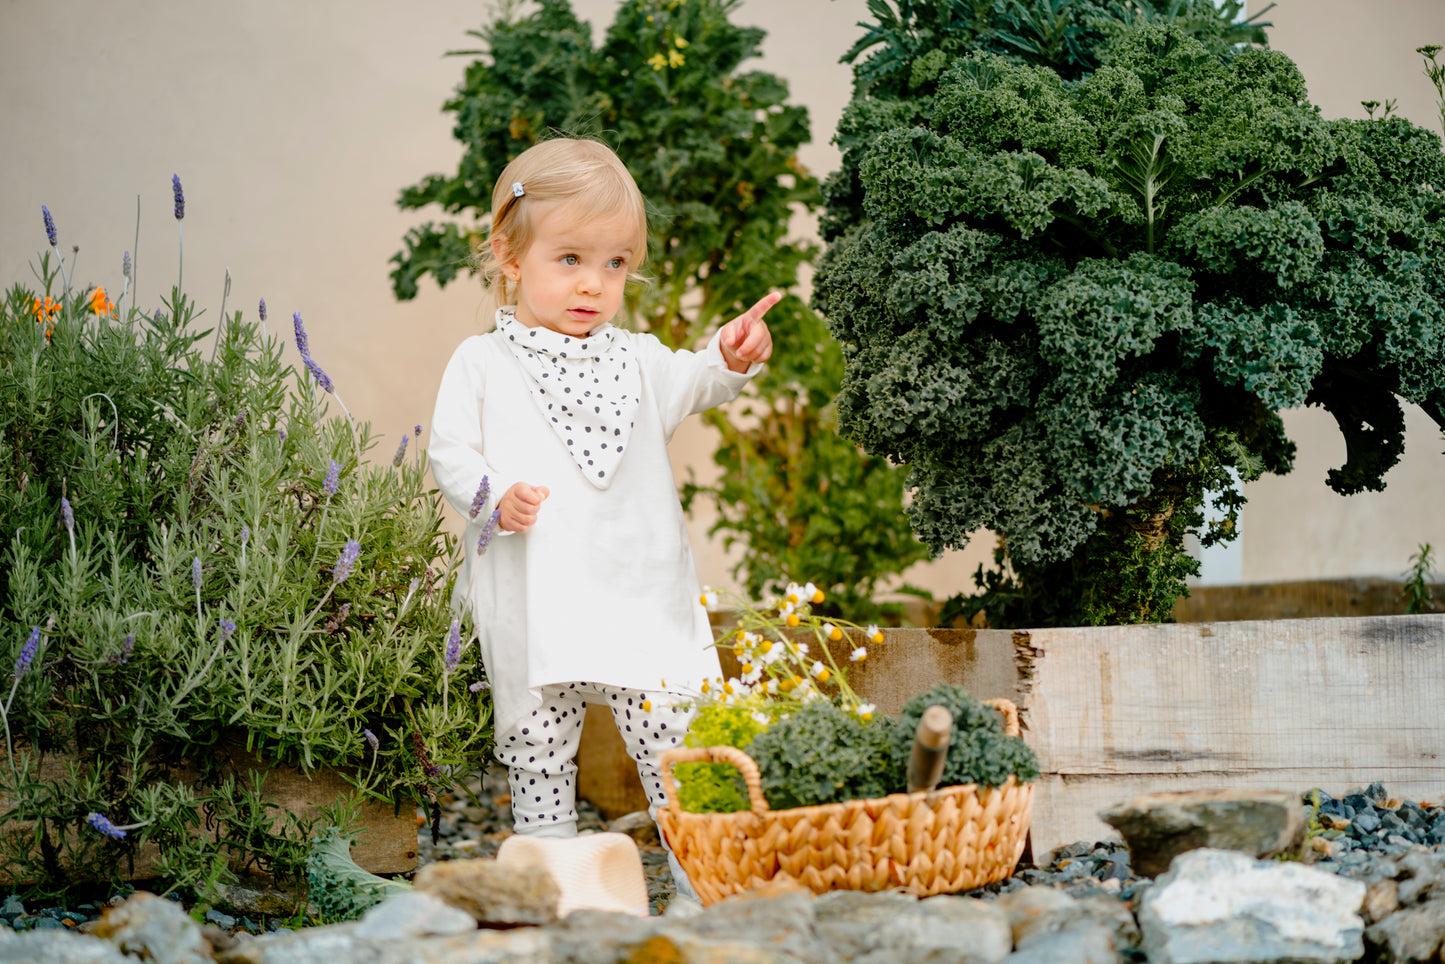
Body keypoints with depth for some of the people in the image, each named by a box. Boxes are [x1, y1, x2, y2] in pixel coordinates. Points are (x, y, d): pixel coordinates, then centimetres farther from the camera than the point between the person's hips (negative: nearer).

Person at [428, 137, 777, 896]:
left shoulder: (635, 359, 13)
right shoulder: (481, 364, 6)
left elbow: (690, 385, 0)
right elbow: (450, 452, 1)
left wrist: (730, 358, -21)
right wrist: (495, 497, -18)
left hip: (638, 600, 1)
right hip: (532, 604, -1)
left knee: (675, 741, 0)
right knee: (536, 750, 7)